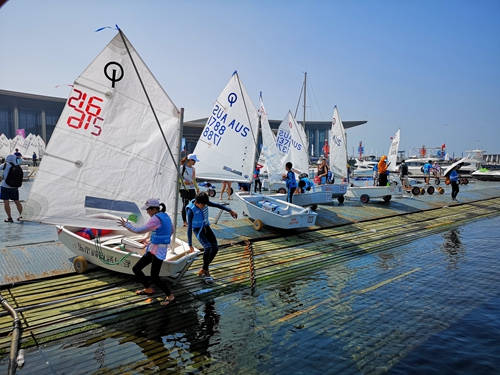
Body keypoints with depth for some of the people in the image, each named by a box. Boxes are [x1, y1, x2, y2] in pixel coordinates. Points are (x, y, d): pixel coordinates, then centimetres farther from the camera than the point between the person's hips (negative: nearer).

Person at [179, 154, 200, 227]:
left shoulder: (193, 168, 13)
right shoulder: (182, 168, -6)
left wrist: (197, 188, 15)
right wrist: (183, 181, -20)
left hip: (192, 189, 6)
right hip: (184, 189, -6)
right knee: (185, 205, -2)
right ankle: (184, 221, 9)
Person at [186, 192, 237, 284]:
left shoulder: (204, 203, -12)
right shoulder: (191, 210, -26)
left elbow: (217, 205, 2)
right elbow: (189, 227, -26)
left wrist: (230, 210, -3)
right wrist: (190, 245, -27)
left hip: (206, 227, 6)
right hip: (197, 230, -6)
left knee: (215, 248, -6)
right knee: (208, 247, -25)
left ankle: (203, 269, 11)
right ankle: (206, 272, -6)